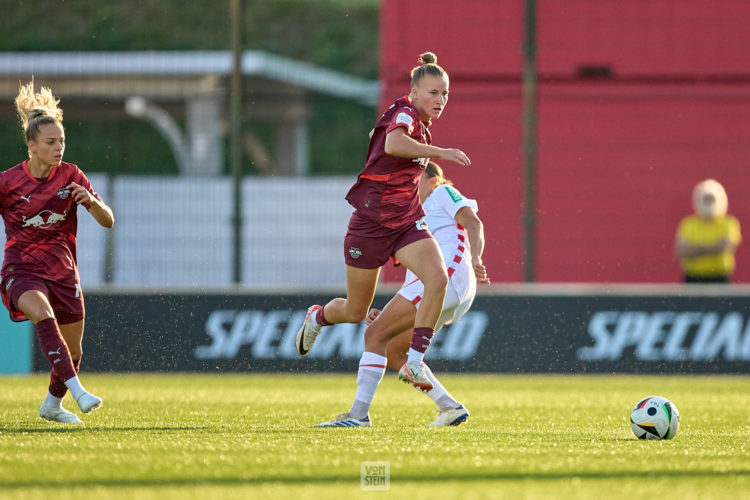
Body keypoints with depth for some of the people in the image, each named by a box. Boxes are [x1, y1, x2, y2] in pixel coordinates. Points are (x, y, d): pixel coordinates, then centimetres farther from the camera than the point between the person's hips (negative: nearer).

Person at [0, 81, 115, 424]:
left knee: (72, 352, 11)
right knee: (43, 314, -35)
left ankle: (52, 405, 40)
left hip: (62, 271, 4)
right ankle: (77, 390, -44)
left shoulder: (70, 176, -2)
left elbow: (108, 221, -5)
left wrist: (91, 201, -25)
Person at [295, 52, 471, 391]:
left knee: (438, 280, -23)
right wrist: (440, 153, -42)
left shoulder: (421, 124, 9)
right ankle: (317, 317, 44)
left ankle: (413, 363, -20)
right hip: (371, 222, -7)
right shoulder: (405, 114, -17)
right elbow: (393, 144, -42)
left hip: (406, 221, 7)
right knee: (355, 312, 7)